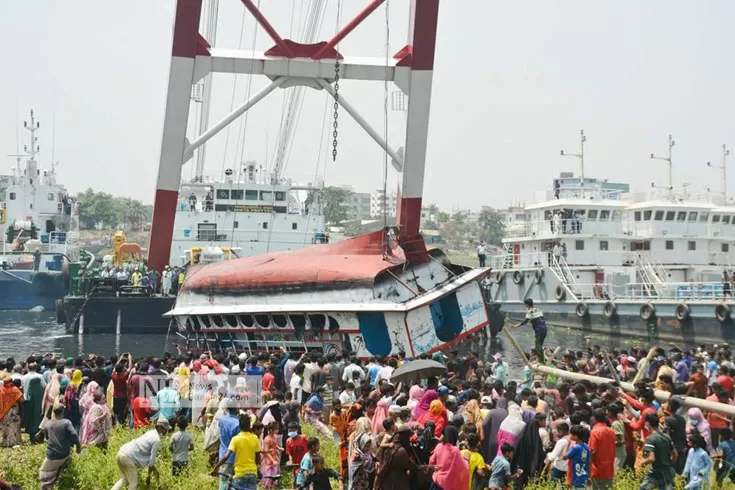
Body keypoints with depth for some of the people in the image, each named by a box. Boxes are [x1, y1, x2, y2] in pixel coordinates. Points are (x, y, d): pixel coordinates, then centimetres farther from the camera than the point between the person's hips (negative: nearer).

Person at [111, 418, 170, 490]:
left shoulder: (151, 433, 18)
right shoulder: (157, 440, -9)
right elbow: (151, 460, -7)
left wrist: (153, 467, 37)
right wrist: (148, 476, 4)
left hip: (121, 453, 9)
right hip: (129, 458, -9)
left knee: (126, 479, 27)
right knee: (133, 484, 5)